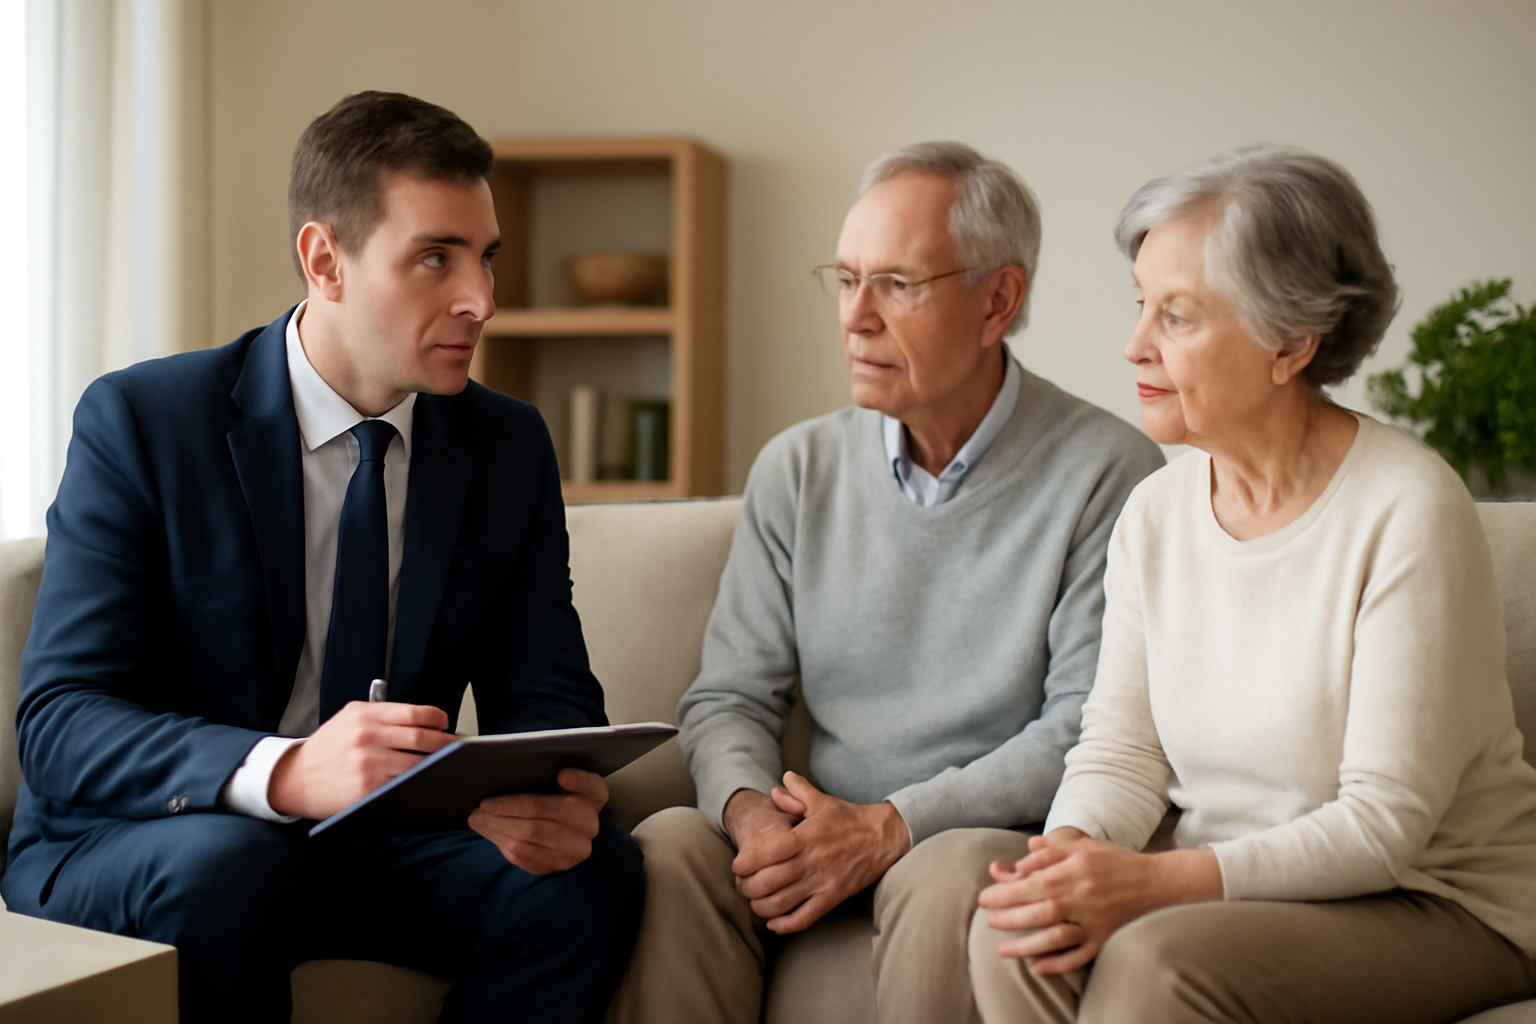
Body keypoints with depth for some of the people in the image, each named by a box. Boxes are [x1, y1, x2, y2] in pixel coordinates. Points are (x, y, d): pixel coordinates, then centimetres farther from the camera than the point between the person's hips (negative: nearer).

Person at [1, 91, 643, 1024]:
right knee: (229, 865, -36)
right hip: (128, 853, -3)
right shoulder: (141, 421, -11)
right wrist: (286, 773, -37)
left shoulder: (511, 446, 2)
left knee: (599, 871, -23)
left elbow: (545, 697, 0)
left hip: (381, 847, 4)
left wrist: (556, 795, -26)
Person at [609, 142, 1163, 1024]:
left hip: (1001, 832, -3)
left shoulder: (1106, 473, -6)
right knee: (666, 847, -24)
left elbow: (1092, 728, -11)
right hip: (823, 836, 3)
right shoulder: (798, 469, 9)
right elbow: (730, 696, 7)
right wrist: (752, 810, -16)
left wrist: (887, 827, -18)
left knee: (951, 877, -35)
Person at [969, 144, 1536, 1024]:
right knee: (1018, 934, -22)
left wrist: (1156, 880, -29)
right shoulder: (1156, 511, 2)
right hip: (1242, 890, 5)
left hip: (1441, 906, -5)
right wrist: (1073, 851, -20)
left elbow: (1385, 821, -19)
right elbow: (1123, 747, 2)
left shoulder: (1407, 512, -18)